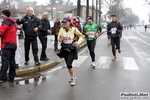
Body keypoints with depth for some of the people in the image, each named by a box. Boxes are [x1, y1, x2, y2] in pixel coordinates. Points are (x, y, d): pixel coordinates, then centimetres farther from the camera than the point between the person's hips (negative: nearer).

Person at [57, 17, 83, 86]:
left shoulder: (74, 29, -11)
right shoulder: (61, 29, 0)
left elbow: (81, 36, 0)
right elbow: (59, 40, -2)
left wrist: (78, 42, -17)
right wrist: (61, 37, -24)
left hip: (72, 49, -5)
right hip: (64, 49, 5)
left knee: (69, 64, -15)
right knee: (68, 65, 14)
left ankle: (72, 78, 6)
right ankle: (73, 76, 36)